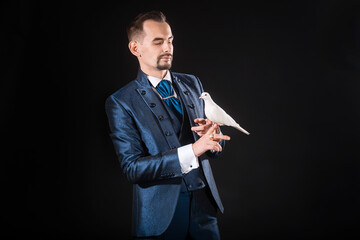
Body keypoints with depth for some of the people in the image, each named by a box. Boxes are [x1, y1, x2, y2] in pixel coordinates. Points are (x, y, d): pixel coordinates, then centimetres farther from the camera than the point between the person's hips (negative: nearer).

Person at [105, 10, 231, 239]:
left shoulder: (192, 84, 7)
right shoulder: (120, 102, -8)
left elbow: (216, 146, 11)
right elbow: (132, 167, -16)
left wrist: (212, 134, -14)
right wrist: (193, 150, -25)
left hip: (204, 204, 4)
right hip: (161, 214, -4)